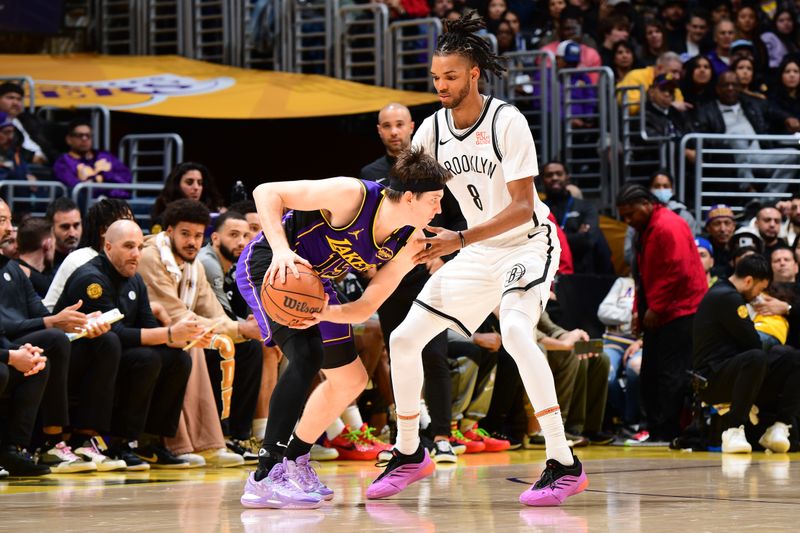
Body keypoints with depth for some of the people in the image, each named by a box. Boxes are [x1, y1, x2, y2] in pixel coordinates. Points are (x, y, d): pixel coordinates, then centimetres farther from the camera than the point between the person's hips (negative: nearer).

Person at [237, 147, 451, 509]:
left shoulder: (407, 246, -10)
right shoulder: (352, 196, -30)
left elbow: (366, 308, -10)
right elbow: (266, 193, -28)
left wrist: (324, 313, -30)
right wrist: (281, 251, -42)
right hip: (269, 268, -9)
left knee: (350, 380, 14)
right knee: (308, 355, -28)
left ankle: (293, 460, 33)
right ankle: (265, 478, -30)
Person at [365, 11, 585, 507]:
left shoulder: (507, 121, -21)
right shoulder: (433, 129, -3)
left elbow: (522, 207, -25)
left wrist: (460, 240, -34)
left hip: (528, 243, -7)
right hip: (478, 251, 7)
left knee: (515, 331, -34)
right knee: (405, 338, 3)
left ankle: (564, 465, -31)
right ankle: (409, 454, 23)